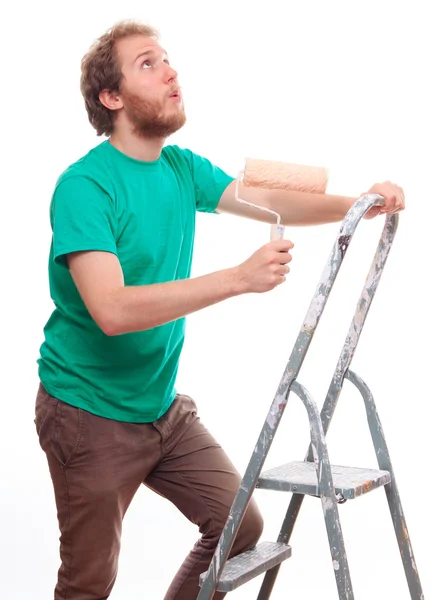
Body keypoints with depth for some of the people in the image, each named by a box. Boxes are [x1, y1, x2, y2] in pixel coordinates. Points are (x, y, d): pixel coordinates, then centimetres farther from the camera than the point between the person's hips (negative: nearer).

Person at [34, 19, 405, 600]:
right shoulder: (84, 185, -21)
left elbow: (265, 201, 6)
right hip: (91, 415, -7)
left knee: (241, 525, 9)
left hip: (163, 407, 7)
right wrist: (239, 278, -37)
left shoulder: (182, 168, 4)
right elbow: (112, 310, -32)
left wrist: (359, 202, -11)